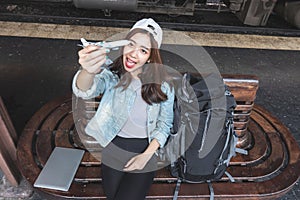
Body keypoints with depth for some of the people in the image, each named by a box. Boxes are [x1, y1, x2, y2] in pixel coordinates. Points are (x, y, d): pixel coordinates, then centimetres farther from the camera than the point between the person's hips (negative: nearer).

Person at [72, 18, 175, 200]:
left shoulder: (163, 85, -15)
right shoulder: (111, 75, -16)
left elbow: (164, 125, -6)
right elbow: (84, 90, -35)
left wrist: (146, 155, -15)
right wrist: (89, 71, -58)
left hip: (144, 151, -1)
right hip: (113, 149, 2)